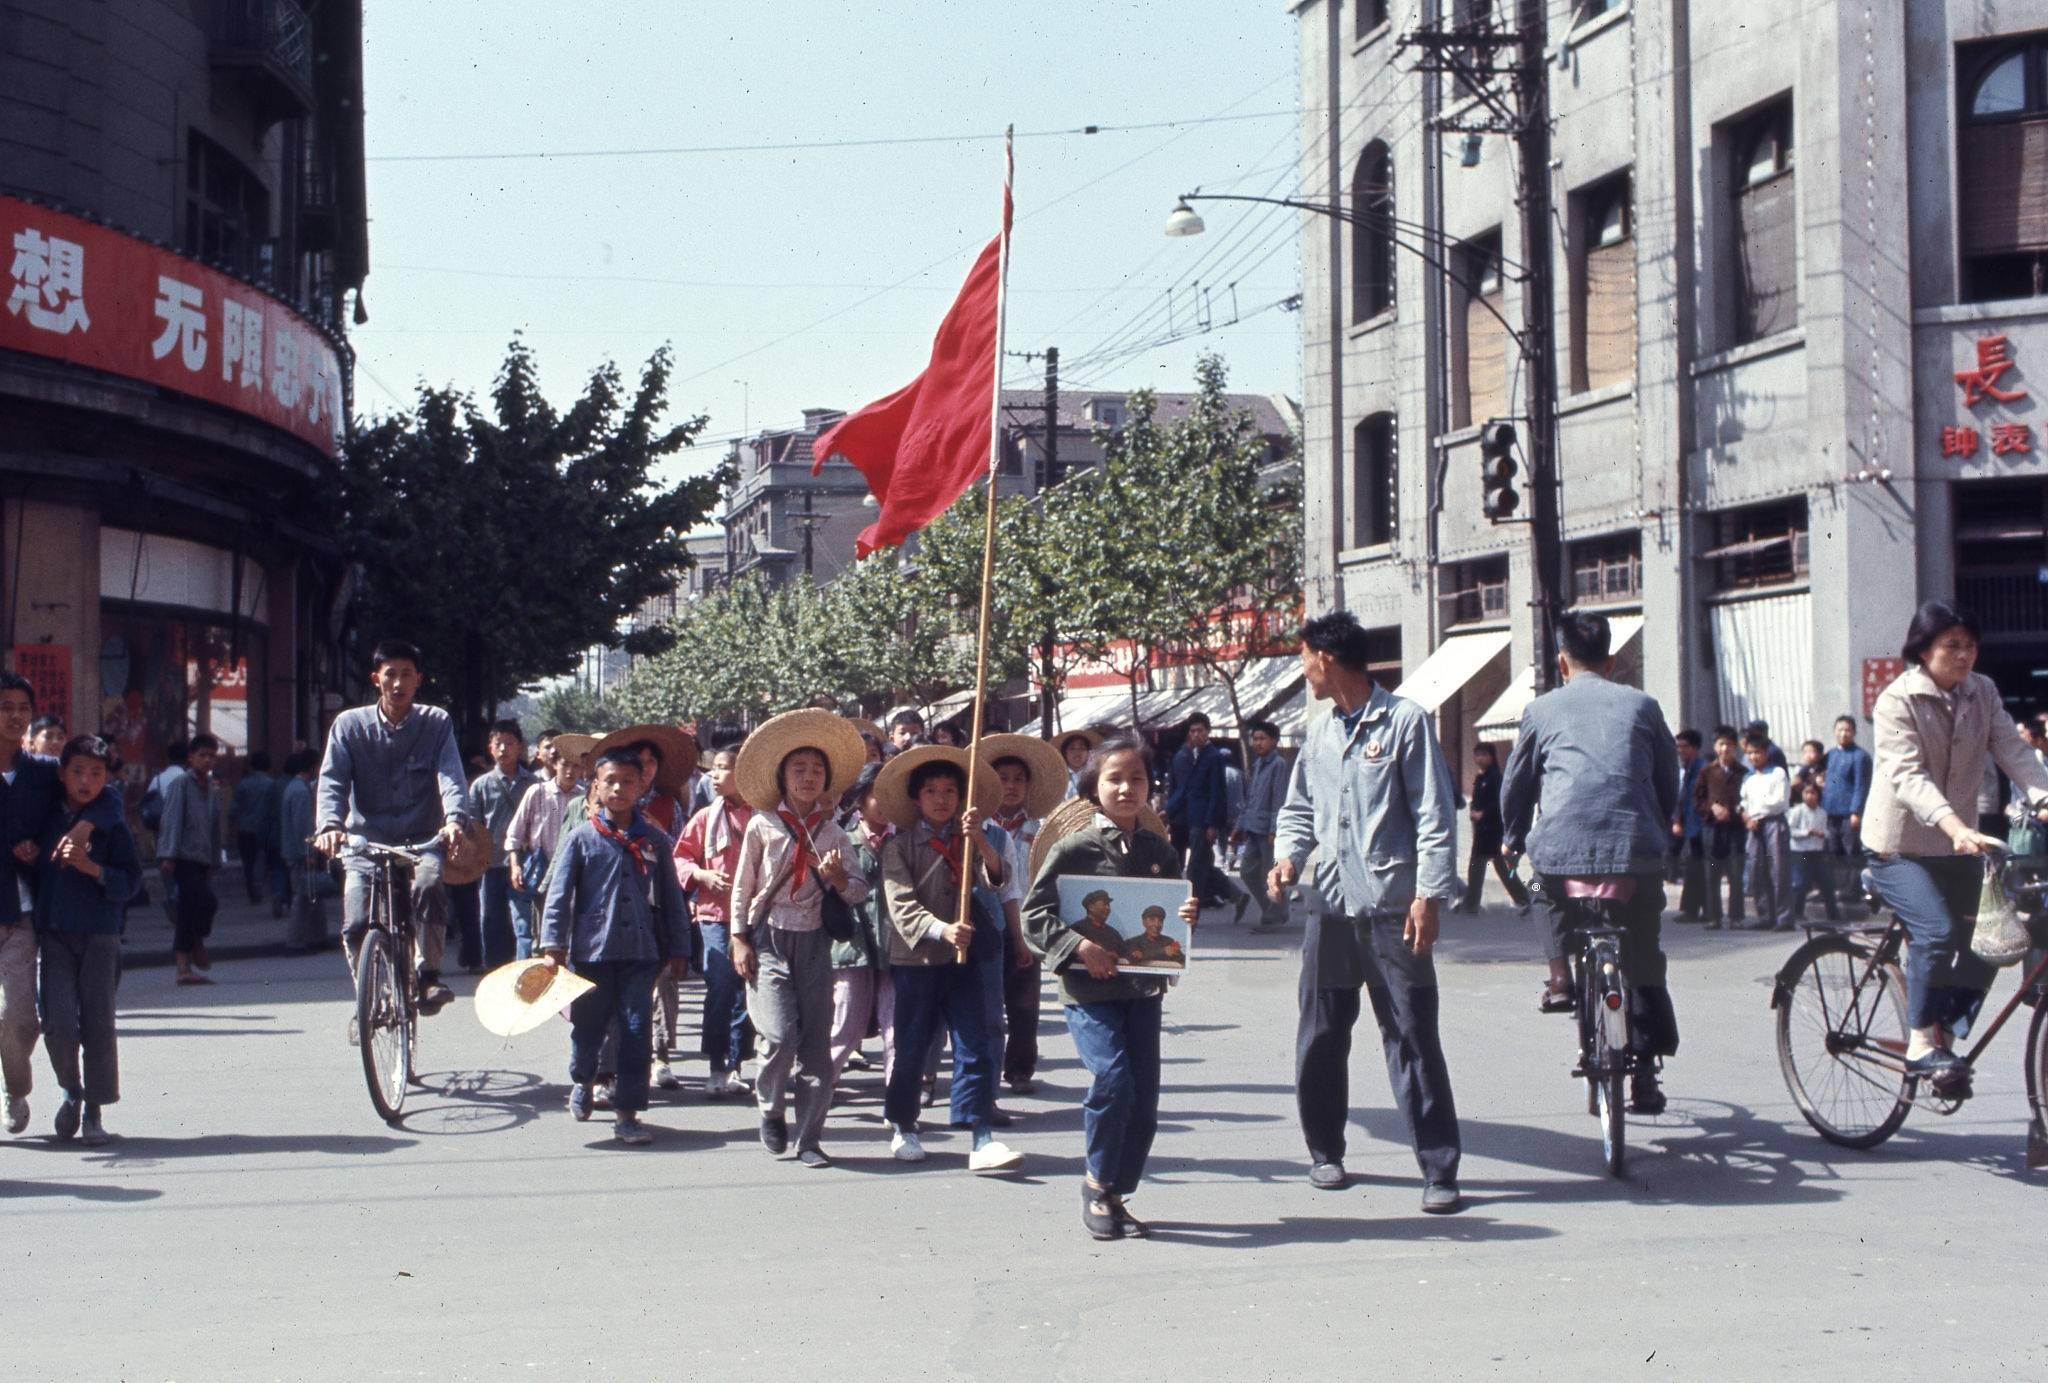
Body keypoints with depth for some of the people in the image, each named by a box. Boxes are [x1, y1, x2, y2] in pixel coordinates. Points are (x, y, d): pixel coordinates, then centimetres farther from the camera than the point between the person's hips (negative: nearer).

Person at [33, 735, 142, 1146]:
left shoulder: (112, 826, 1)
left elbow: (131, 880, -6)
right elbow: (33, 869, 21)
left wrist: (89, 866, -17)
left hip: (100, 934, -1)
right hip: (53, 933, 2)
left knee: (98, 1023, -1)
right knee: (58, 1023, -9)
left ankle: (93, 1111, 11)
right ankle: (71, 1092, 17)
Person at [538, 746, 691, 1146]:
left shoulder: (654, 840, 6)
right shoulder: (583, 838, 1)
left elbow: (672, 898, 11)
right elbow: (559, 894, -1)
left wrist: (679, 947, 11)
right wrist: (553, 945, -7)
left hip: (641, 952, 1)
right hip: (591, 950, -1)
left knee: (638, 1032, -5)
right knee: (588, 1029, 10)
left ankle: (627, 1113, 2)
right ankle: (582, 1081, 41)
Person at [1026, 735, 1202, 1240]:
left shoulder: (1161, 851, 9)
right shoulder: (1073, 848, -6)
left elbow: (1173, 911, 20)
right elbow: (1035, 913, -7)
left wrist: (1187, 916, -2)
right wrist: (1079, 947, -18)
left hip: (1144, 985, 5)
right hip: (1088, 987, -5)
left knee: (1145, 1094, 4)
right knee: (1112, 1077, -18)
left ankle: (1117, 1194, 19)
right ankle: (1096, 1183, 4)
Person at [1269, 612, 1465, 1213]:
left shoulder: (1404, 721, -4)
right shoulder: (1320, 733, 15)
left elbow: (1435, 814, -7)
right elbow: (1299, 809, 24)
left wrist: (1428, 895, -14)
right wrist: (1288, 857, 3)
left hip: (1393, 907, -6)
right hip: (1331, 905, 6)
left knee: (1413, 1037, -5)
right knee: (1321, 1034, 10)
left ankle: (1439, 1169, 0)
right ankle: (1325, 1150, 25)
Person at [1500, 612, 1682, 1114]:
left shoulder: (1543, 709, 11)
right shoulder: (1641, 705, 15)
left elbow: (1515, 784, 18)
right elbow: (1670, 783, 21)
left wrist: (1513, 839, 35)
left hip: (1562, 849, 0)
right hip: (1636, 850, 1)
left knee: (1554, 891, 36)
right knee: (1642, 962, 15)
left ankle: (1560, 975, 20)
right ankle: (1644, 1073, 13)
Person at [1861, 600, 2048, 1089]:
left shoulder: (1983, 693, 2)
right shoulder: (1897, 701, -17)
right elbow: (1907, 777, -29)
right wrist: (1955, 825, -45)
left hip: (1957, 846, 6)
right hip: (1899, 846, -6)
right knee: (1936, 931, -24)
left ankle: (1944, 1035, 14)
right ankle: (1921, 1043, -9)